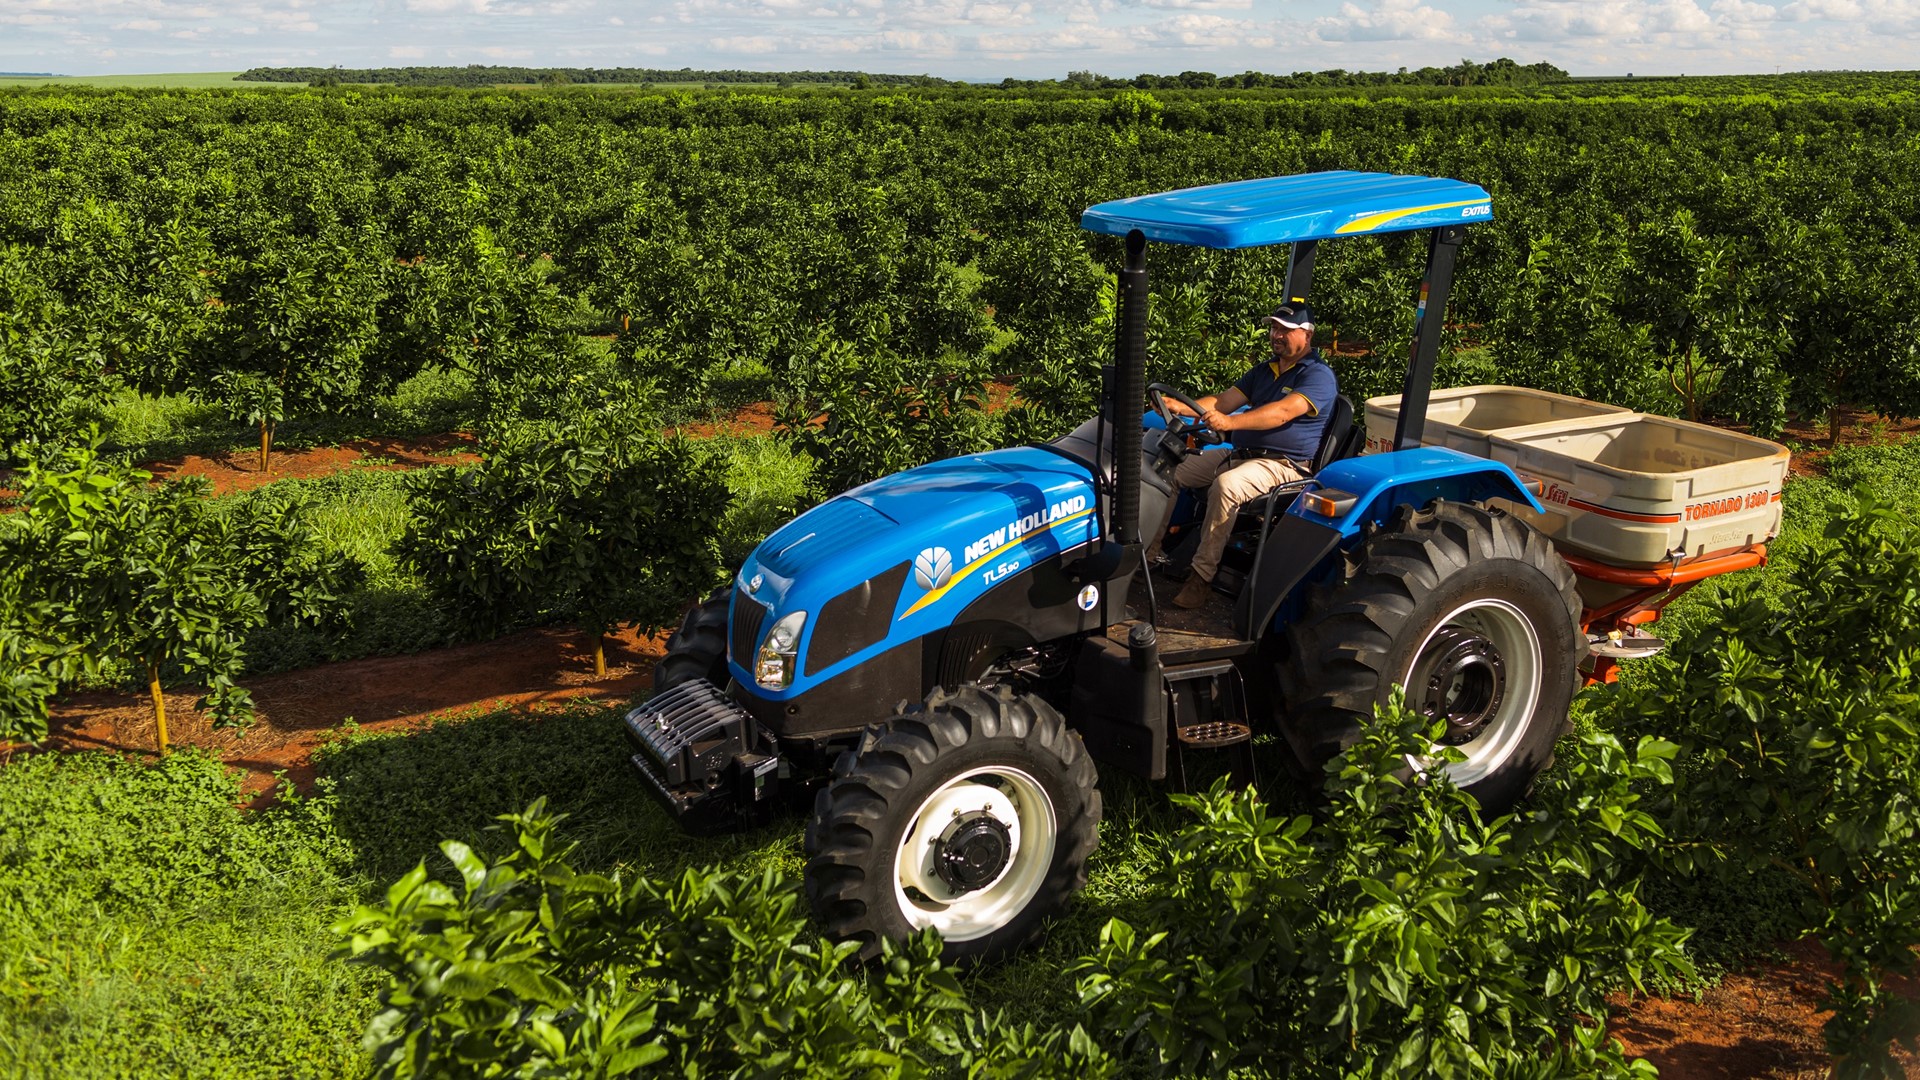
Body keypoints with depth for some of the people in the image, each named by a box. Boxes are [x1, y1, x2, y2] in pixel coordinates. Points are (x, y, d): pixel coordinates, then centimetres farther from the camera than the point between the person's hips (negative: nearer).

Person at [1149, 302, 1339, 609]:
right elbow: (1223, 401, 9)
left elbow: (1284, 411, -27)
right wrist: (1182, 407, -11)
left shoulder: (1319, 376, -9)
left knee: (1226, 485, -36)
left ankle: (1202, 576, -31)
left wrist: (1230, 422, -40)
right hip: (1240, 454, 9)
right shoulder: (1264, 370, 18)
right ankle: (1150, 546, 0)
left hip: (1284, 463, -9)